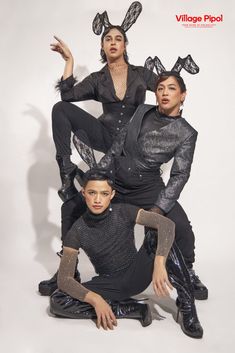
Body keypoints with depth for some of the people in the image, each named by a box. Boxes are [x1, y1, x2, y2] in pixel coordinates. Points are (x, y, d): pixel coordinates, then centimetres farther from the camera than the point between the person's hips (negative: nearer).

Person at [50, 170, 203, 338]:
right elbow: (64, 279, -15)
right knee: (57, 302, -23)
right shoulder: (77, 231, -14)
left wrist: (159, 264, -40)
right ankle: (133, 309, -18)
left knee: (162, 240, -28)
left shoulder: (124, 212, -15)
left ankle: (187, 309, -19)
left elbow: (167, 224, -26)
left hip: (138, 274, -1)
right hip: (110, 284, 1)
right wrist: (95, 299, -32)